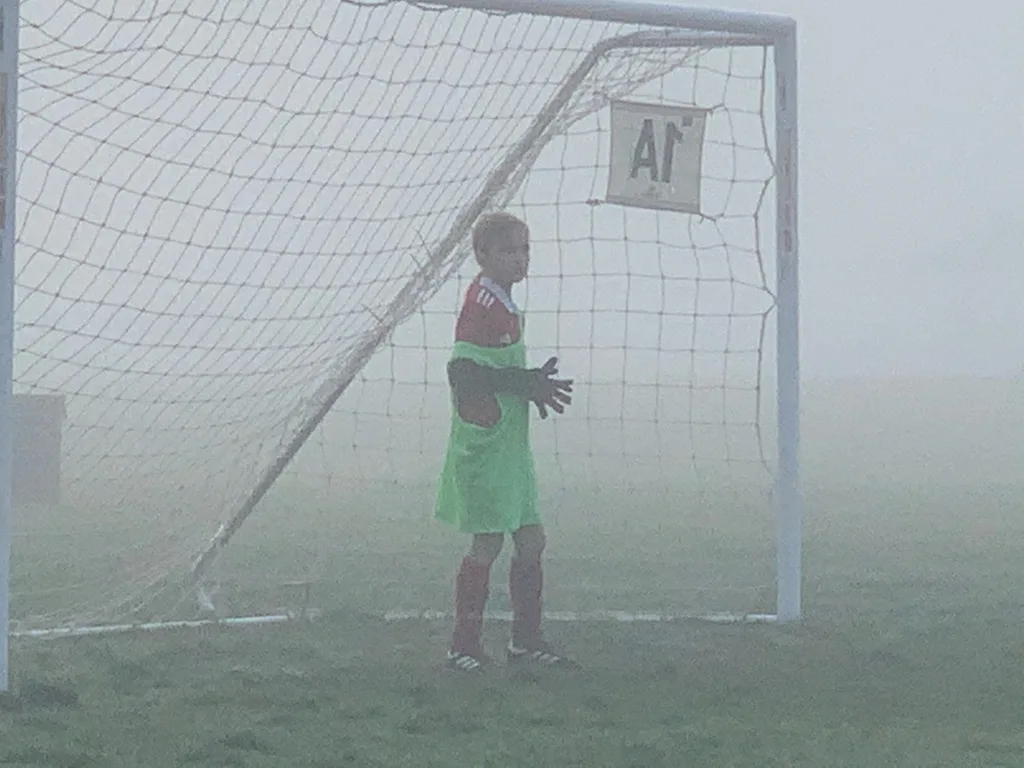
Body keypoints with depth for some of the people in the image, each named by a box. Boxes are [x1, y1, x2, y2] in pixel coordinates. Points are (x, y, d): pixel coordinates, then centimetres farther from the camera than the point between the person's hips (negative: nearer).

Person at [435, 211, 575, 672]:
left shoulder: (503, 306, 14)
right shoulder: (481, 306, -15)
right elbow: (463, 374, -22)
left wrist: (531, 383, 5)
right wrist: (526, 384, -20)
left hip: (510, 445, 9)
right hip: (484, 446, -9)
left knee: (532, 539, 10)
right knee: (488, 544, -6)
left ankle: (525, 641, 19)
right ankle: (464, 646, 3)